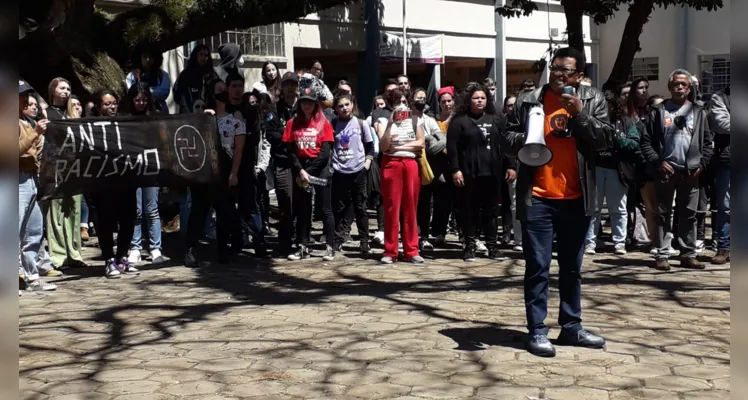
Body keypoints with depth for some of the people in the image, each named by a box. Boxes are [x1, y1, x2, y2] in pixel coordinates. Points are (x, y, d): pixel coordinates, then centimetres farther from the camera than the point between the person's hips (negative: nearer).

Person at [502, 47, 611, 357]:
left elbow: (605, 139, -5)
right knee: (538, 268, 0)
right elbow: (507, 142, 5)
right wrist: (525, 140, -15)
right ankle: (537, 331, 7)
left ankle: (571, 326, 26)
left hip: (576, 199, 2)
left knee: (572, 268, 14)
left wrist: (579, 113, -14)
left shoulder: (593, 100, 5)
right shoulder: (528, 101, 2)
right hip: (537, 199, -2)